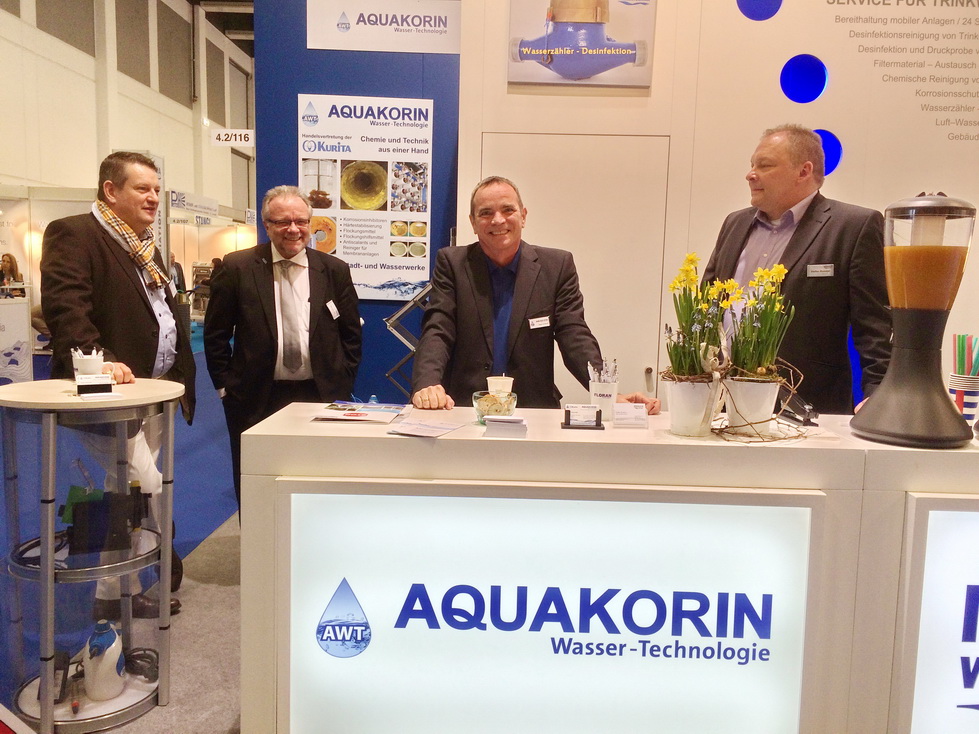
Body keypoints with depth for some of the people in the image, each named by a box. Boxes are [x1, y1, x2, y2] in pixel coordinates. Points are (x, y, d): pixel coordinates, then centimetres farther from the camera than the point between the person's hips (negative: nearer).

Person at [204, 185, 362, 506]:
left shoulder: (335, 271, 3)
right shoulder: (237, 268, -1)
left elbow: (351, 335, 9)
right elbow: (215, 334, 4)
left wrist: (342, 386, 3)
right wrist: (226, 386, 0)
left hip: (321, 396, 1)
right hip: (256, 399, 0)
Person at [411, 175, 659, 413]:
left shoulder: (557, 266, 3)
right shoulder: (451, 263, 3)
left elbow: (575, 338, -2)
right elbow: (436, 332, -5)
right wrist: (427, 386, -26)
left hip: (534, 411, 1)